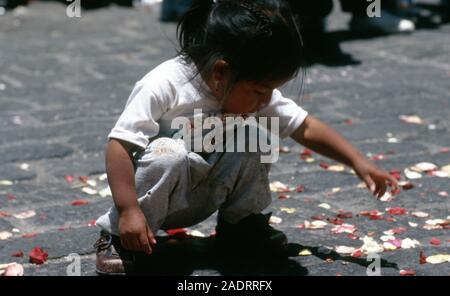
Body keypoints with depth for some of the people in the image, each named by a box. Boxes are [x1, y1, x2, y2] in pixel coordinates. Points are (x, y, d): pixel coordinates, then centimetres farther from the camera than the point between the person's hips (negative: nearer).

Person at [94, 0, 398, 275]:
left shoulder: (252, 91, -11)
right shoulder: (164, 86, -29)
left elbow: (305, 127, -3)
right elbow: (120, 146, -29)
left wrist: (358, 162, -11)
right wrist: (129, 211, -36)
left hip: (200, 199, 5)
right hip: (154, 192, -5)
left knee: (254, 141, -17)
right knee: (168, 154, -37)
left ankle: (240, 224, 3)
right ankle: (118, 238, -19)